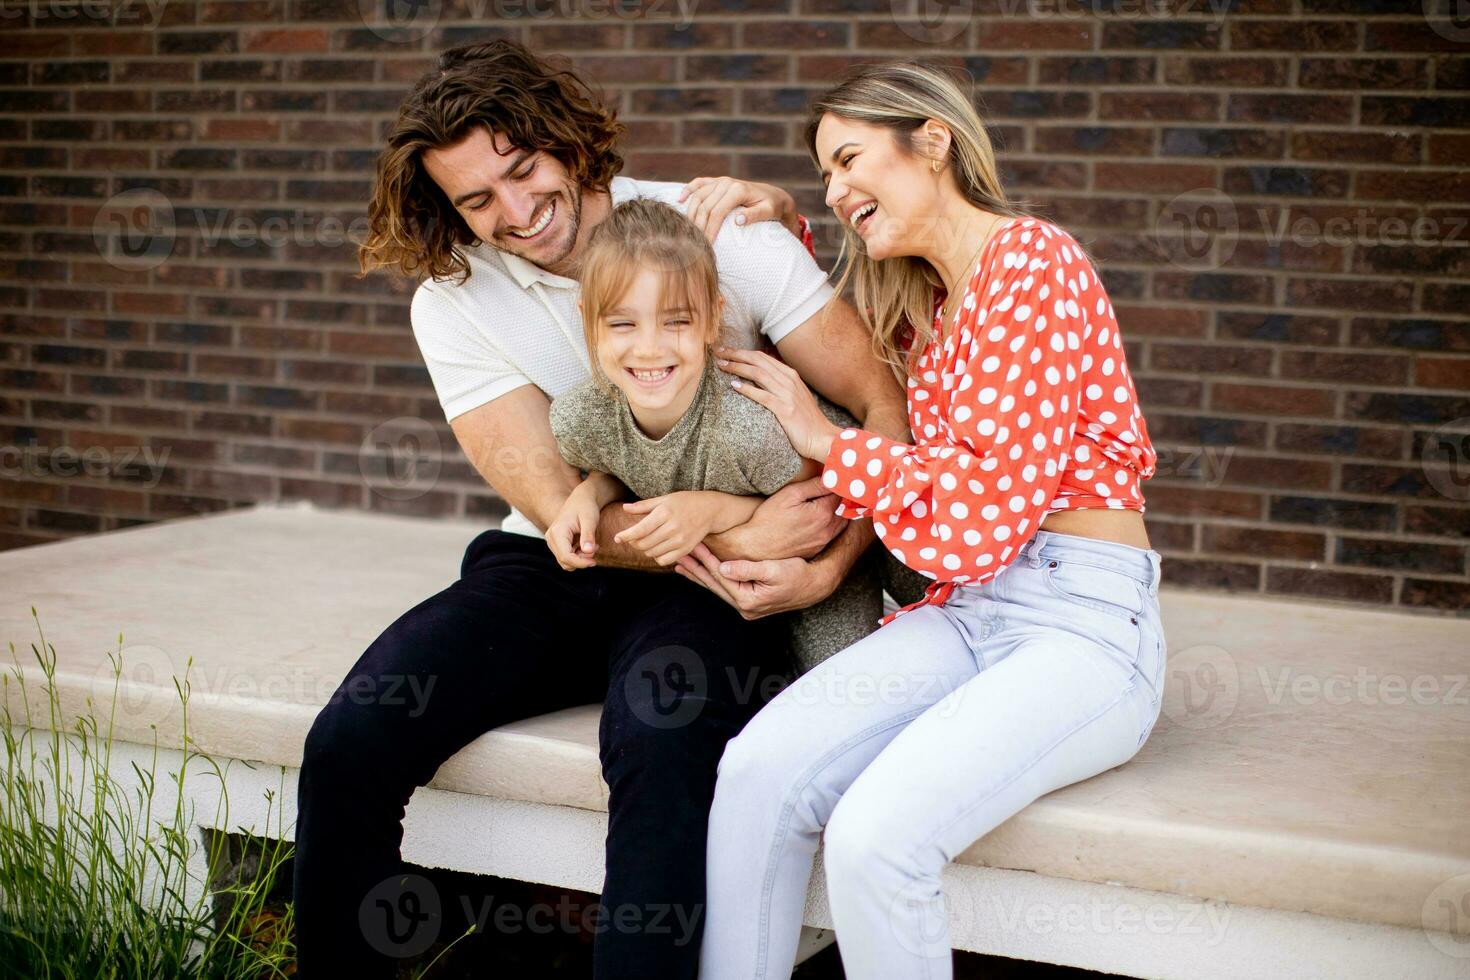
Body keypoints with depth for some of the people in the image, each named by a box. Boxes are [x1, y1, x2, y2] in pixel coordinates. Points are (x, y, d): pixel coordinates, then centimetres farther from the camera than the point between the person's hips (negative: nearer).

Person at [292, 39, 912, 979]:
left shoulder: (721, 232, -9)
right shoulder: (452, 303, -4)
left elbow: (888, 408, -11)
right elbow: (562, 512, -11)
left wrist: (827, 568, -26)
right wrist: (742, 541, -24)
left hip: (713, 581, -2)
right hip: (548, 573, 3)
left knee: (660, 743, -35)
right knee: (349, 742, -18)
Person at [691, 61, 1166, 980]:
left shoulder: (1031, 258, -8)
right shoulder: (924, 308, 18)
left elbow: (987, 506, -14)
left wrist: (828, 441, -3)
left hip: (1085, 623, -7)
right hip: (966, 608, 7)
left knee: (875, 834, -30)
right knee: (757, 773, -20)